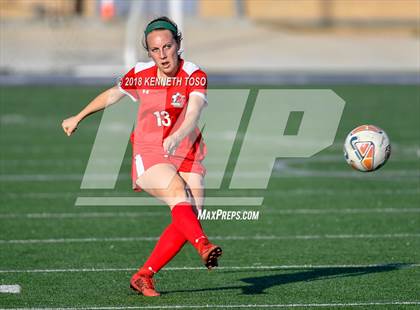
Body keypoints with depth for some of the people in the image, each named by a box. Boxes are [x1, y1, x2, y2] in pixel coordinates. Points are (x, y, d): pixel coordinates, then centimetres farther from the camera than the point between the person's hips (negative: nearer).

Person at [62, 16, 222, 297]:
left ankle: (144, 276, -5)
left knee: (190, 218, -15)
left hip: (187, 157, 1)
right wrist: (78, 118, 31)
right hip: (149, 155, -1)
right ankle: (204, 247, -53)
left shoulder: (195, 76, -9)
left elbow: (193, 115, -27)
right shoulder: (139, 75, -1)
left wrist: (177, 137, -48)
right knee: (181, 198, -29)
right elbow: (112, 95, 20)